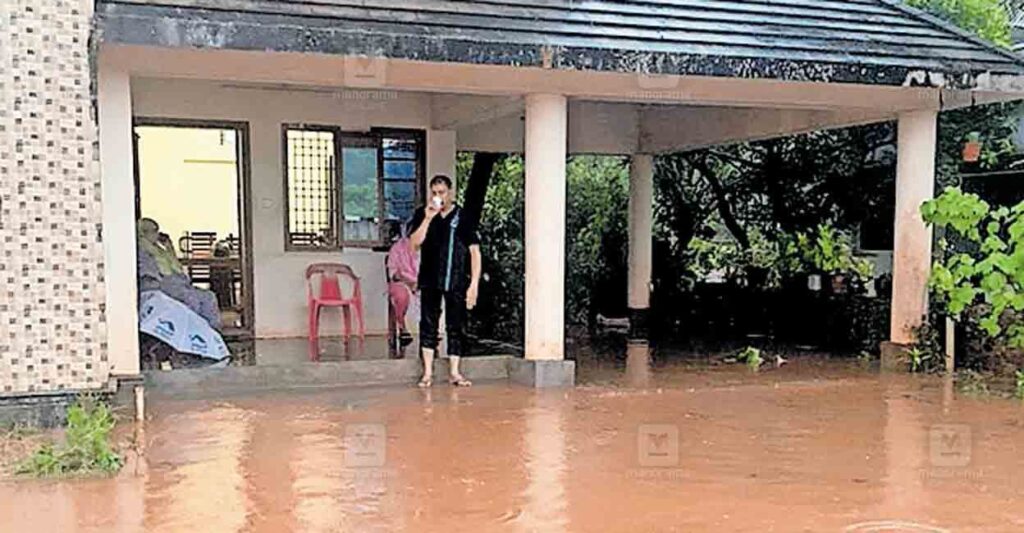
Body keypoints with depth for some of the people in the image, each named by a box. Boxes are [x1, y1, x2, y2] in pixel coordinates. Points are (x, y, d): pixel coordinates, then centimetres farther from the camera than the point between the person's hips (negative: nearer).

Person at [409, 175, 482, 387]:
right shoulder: (422, 215, 4)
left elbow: (474, 251, -3)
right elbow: (414, 245, -5)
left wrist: (474, 284, -9)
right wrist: (428, 218, -14)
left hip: (457, 281, -1)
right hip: (430, 280, 1)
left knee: (456, 326, 4)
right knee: (428, 324, 3)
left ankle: (454, 372, 13)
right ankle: (427, 372, 10)